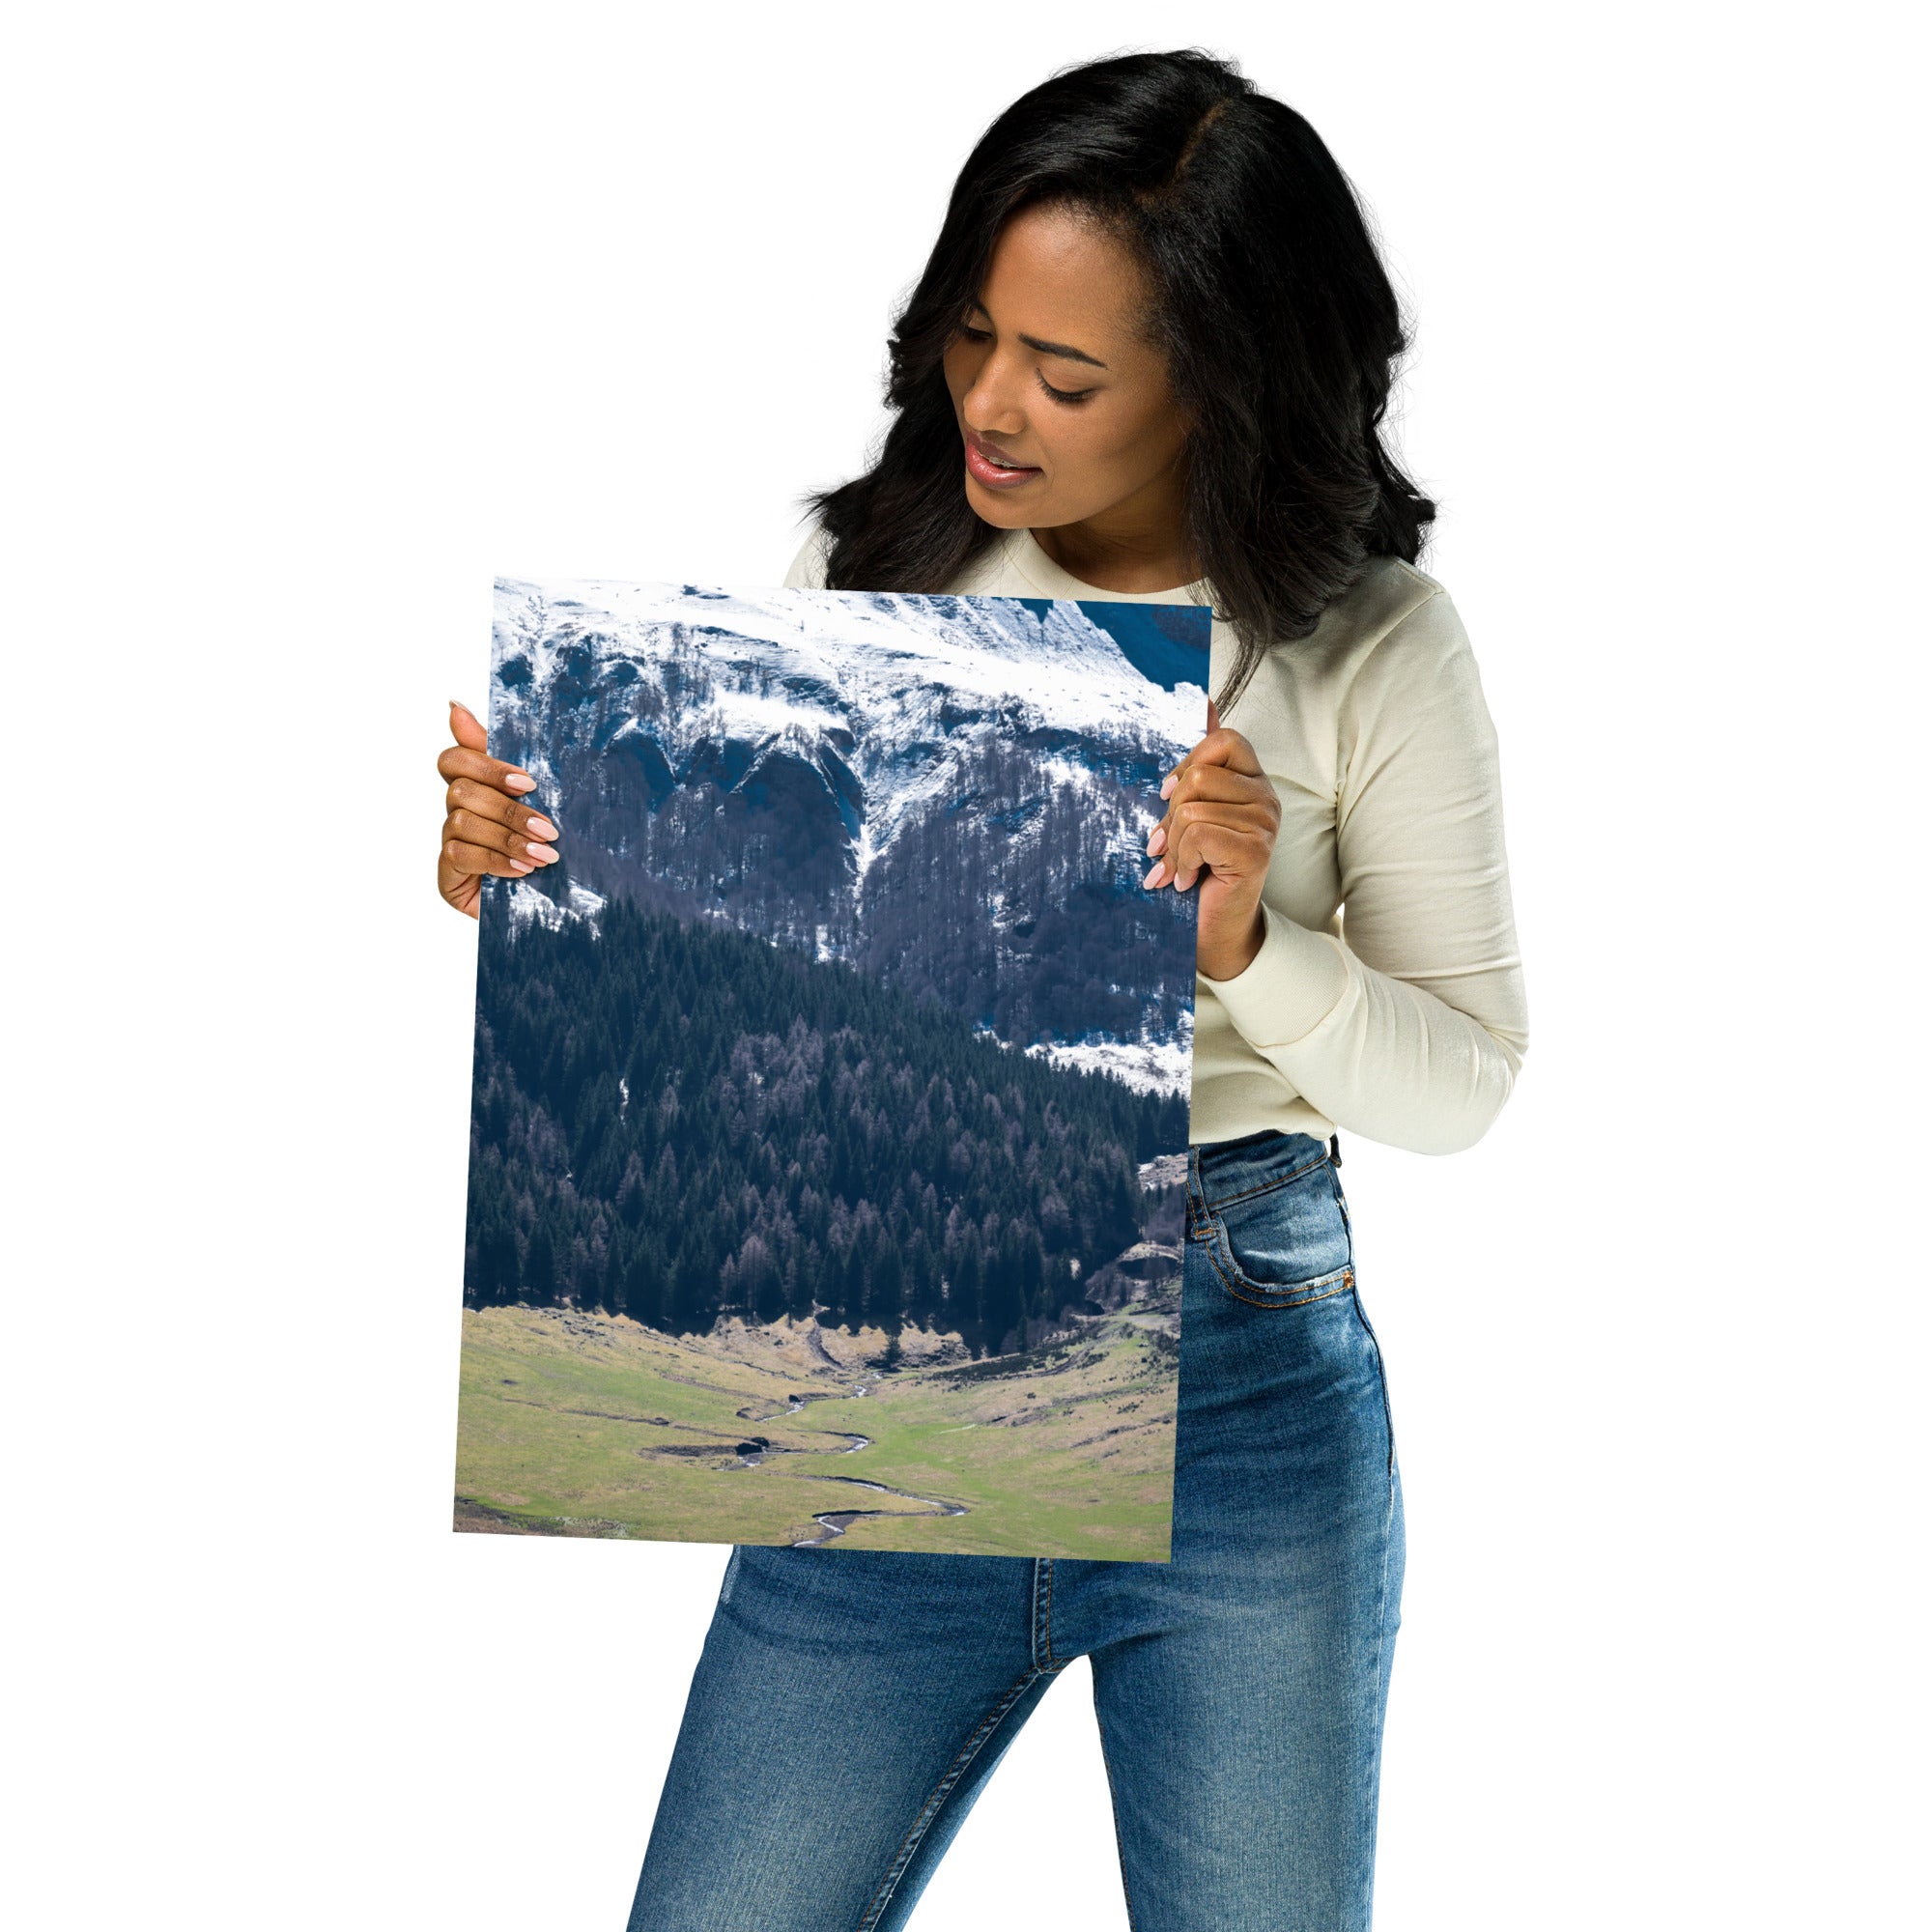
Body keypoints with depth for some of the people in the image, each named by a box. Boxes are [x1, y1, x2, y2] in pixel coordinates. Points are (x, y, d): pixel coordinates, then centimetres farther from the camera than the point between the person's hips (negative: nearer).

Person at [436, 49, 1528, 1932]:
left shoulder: (1373, 649, -4)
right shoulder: (863, 571, 2)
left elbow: (1459, 1084, -2)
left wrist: (1247, 947, -20)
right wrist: (521, 867, -12)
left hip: (1242, 1375, -1)